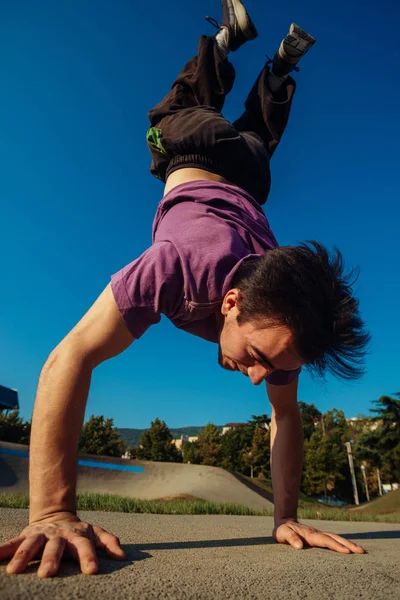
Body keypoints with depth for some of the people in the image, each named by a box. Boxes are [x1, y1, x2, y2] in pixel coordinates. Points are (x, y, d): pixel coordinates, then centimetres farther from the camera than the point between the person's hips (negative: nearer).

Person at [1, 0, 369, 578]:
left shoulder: (278, 312, -36)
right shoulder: (182, 267, -51)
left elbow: (286, 415, -23)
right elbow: (69, 359, -52)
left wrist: (287, 517, -24)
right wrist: (52, 512, -53)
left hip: (245, 181, 2)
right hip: (192, 156, -2)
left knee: (258, 135, 36)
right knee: (193, 107, 33)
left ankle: (283, 60, 56)